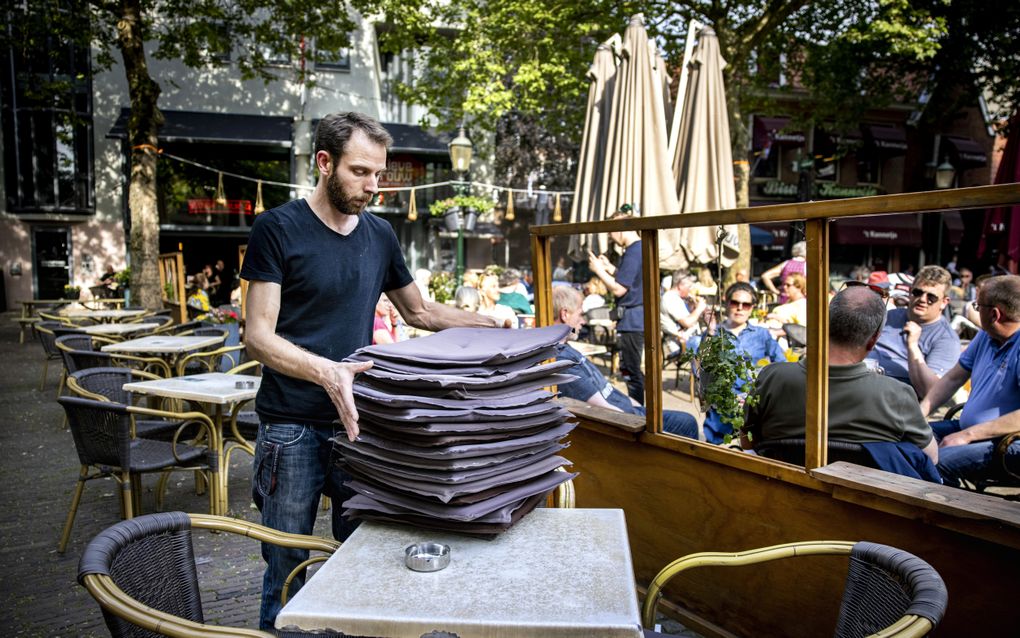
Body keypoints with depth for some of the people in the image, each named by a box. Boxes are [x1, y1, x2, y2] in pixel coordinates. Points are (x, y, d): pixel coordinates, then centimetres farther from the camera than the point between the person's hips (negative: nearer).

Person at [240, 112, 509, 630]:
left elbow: (419, 311, 21)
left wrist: (492, 326, 9)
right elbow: (258, 335, -10)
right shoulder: (277, 228, -5)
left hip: (358, 420, 4)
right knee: (286, 568, 5)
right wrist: (325, 371, -27)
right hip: (292, 426, -4)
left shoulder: (380, 234, 10)